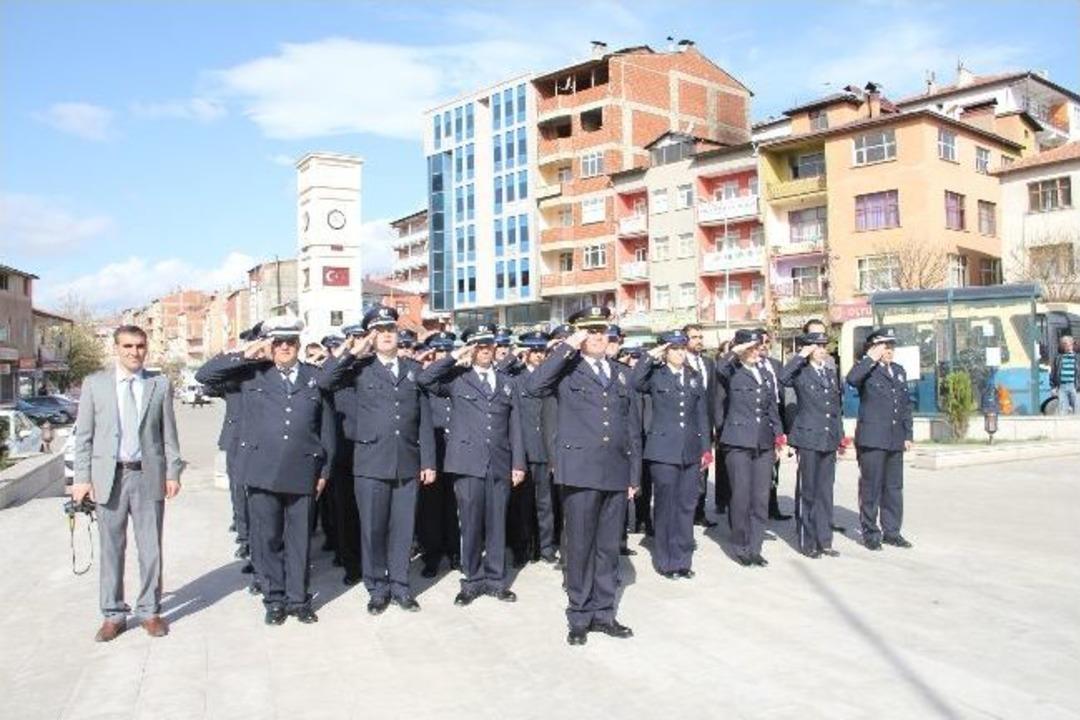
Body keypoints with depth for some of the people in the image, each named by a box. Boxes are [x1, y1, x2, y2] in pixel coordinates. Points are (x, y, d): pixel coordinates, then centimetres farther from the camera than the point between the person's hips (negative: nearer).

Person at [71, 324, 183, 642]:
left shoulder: (161, 384, 3)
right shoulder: (94, 384, 4)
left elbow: (168, 433, 4)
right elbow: (83, 435, 4)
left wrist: (173, 473, 0)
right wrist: (82, 478, -2)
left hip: (148, 475, 0)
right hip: (109, 476, 0)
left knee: (151, 548, 6)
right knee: (111, 550, 8)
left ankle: (150, 612, 19)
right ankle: (113, 615, 21)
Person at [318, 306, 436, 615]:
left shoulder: (414, 368, 11)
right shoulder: (360, 367, 3)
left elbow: (425, 419, 9)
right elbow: (324, 382, -14)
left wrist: (428, 461, 5)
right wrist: (351, 353, -13)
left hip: (408, 463, 2)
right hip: (371, 462, -2)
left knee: (403, 528, 8)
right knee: (373, 528, 5)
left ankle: (399, 586, 22)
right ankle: (377, 589, 20)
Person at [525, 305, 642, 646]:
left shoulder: (621, 375, 16)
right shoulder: (567, 370, 1)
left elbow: (633, 428, 17)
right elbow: (533, 386, -20)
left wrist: (634, 474, 12)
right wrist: (568, 347, -16)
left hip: (617, 474, 4)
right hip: (581, 472, -4)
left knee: (608, 548, 11)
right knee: (579, 547, 3)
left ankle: (603, 613, 23)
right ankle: (579, 617, 16)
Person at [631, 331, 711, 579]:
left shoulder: (695, 377, 13)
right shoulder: (656, 375, 0)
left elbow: (702, 415, 13)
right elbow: (634, 383, -22)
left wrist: (706, 448, 10)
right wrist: (650, 358, -18)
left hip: (690, 452, 4)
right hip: (663, 451, -4)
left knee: (686, 506, 8)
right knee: (666, 507, 3)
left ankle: (682, 560, 20)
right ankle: (665, 561, 15)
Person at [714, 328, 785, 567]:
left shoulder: (765, 374, 17)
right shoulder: (731, 373, -1)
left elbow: (772, 408, 20)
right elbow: (720, 368, -28)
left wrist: (779, 436, 13)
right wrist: (737, 351, -21)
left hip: (764, 443, 5)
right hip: (739, 442, -5)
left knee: (761, 498, 5)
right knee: (741, 497, -2)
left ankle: (755, 548, 16)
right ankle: (741, 548, 13)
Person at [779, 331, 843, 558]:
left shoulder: (831, 372, 14)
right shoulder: (800, 372, -5)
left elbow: (836, 405, 19)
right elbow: (783, 378, -29)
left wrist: (840, 434, 16)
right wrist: (801, 356, -20)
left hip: (829, 439, 6)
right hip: (808, 438, -6)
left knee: (825, 492, 11)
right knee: (807, 492, 2)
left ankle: (824, 541, 20)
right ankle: (807, 542, 11)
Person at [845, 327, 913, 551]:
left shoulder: (899, 370, 17)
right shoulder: (866, 370, -4)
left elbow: (906, 404, 20)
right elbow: (851, 379, -29)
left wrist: (908, 435, 15)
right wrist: (871, 358, -19)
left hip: (895, 440, 6)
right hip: (872, 439, -6)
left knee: (894, 487, 11)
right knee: (871, 487, 0)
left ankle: (891, 531, 22)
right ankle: (870, 533, 10)